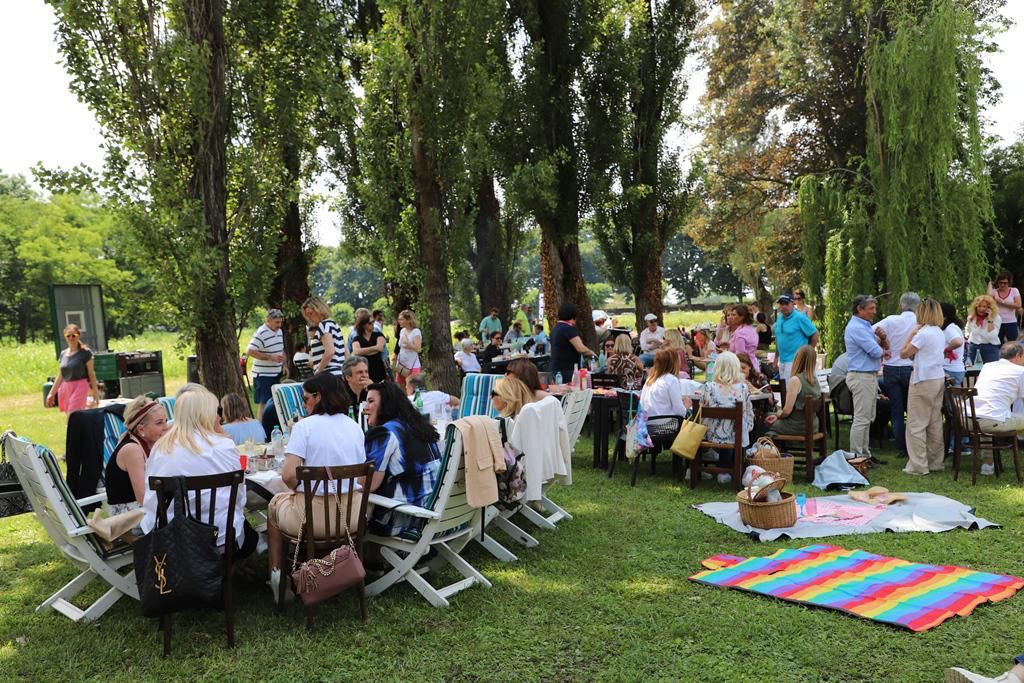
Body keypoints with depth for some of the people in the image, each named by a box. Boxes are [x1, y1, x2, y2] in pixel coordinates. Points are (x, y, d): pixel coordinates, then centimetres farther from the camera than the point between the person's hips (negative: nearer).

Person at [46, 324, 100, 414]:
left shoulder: (85, 352, -4)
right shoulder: (63, 354, 12)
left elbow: (91, 374, -3)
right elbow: (61, 376, 19)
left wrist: (95, 393, -5)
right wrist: (51, 393, 18)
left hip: (80, 387, -6)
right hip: (65, 388, 6)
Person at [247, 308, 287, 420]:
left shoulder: (279, 331, 11)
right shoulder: (261, 333, -16)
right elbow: (250, 351, -23)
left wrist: (284, 365, 12)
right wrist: (271, 357, -24)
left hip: (276, 374, 8)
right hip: (263, 375, -8)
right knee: (264, 403, -4)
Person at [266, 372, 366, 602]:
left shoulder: (306, 425, -11)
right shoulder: (354, 426, 5)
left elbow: (288, 474, -18)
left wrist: (298, 489, 1)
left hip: (315, 517, -5)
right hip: (351, 517, 5)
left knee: (276, 503, 28)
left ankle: (276, 573, 32)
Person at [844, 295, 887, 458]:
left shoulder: (866, 326, 16)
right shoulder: (856, 328, -16)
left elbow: (884, 348, 19)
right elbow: (876, 352, -20)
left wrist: (882, 337, -2)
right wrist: (884, 351, 3)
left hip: (870, 376, 11)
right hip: (861, 377, -11)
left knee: (868, 419, 14)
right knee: (861, 419, -8)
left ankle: (865, 454, 20)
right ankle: (856, 456, -3)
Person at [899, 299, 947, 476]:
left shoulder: (923, 333, -15)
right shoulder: (940, 333, 12)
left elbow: (904, 353, -10)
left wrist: (911, 334, -3)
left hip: (924, 381, -9)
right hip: (939, 379, 9)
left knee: (917, 424, -3)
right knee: (935, 423, 13)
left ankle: (918, 466, -2)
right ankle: (935, 462, 19)